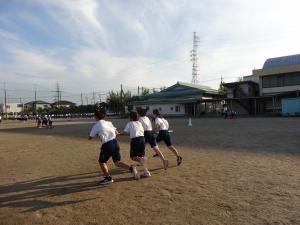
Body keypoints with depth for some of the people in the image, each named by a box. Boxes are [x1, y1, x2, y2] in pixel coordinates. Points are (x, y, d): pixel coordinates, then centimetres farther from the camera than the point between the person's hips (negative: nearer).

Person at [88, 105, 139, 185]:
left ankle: (108, 178, 19)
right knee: (117, 162, 13)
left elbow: (90, 137, 6)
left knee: (102, 162, 17)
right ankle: (131, 168, -7)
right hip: (115, 143, 5)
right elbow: (116, 132, 15)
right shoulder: (108, 123, 10)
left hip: (107, 145, -5)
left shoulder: (96, 126, -4)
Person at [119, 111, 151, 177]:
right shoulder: (139, 123, 18)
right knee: (142, 155, 13)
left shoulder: (129, 123, 4)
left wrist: (119, 133, 15)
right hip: (142, 138, 5)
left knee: (133, 156, 7)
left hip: (135, 140, -5)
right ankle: (146, 171, 7)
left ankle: (141, 160, -23)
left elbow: (125, 132, -4)